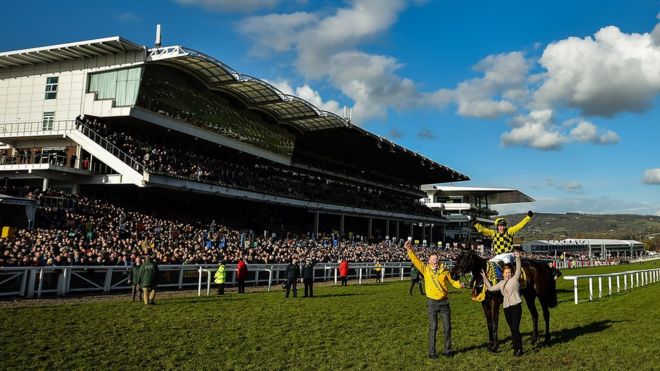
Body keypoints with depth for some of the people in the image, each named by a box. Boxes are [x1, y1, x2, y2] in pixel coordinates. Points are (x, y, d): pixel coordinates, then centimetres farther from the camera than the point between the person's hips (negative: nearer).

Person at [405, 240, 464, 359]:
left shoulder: (444, 270, 2)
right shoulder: (426, 269, -1)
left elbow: (452, 281, 6)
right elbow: (415, 260, -10)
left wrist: (459, 285, -13)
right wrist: (409, 250, -22)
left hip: (444, 301, 2)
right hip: (432, 302, -2)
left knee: (447, 326, 8)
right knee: (433, 327, 0)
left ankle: (447, 350, 22)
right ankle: (431, 352, 8)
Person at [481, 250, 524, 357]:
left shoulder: (515, 279, 1)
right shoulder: (501, 283, 15)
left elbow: (518, 269, -13)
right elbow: (491, 288, 19)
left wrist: (518, 258, -25)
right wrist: (485, 278, 17)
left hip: (516, 306, -5)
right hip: (506, 308, 5)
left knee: (516, 329, -8)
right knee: (512, 329, 11)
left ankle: (520, 349, 4)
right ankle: (515, 348, 21)